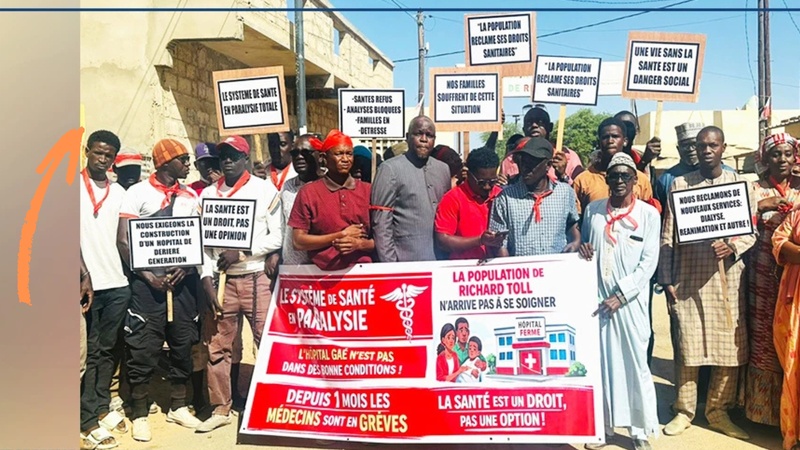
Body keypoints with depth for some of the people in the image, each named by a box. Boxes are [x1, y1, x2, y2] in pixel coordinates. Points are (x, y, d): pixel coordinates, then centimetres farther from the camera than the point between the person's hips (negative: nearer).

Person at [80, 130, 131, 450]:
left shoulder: (119, 193, 12)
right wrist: (85, 277, -14)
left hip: (117, 283, 4)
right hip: (87, 283, -4)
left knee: (107, 350, 12)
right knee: (90, 353, 2)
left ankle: (102, 408, 24)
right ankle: (89, 422, 9)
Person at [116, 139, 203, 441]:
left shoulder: (190, 196, 11)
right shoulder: (138, 192, -2)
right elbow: (123, 241, -6)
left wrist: (184, 268, -8)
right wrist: (148, 276, -13)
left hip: (183, 279, 4)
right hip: (148, 280, -4)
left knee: (182, 344, 10)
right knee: (143, 348, -1)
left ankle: (178, 407, 25)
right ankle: (139, 415, 13)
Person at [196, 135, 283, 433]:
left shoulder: (265, 190, 0)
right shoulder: (208, 194, 9)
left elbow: (276, 237, -3)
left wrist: (241, 253, -12)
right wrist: (207, 281, -2)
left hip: (255, 277, -3)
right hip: (221, 279, 3)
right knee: (218, 346, 8)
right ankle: (221, 408, 21)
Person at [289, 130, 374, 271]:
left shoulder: (368, 191, 5)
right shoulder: (308, 192, 1)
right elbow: (299, 241, -3)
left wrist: (360, 243, -10)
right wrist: (341, 235, -6)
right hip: (324, 273, -1)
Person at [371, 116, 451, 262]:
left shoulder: (443, 169, 11)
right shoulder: (390, 169, -6)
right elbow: (381, 222, -9)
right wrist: (389, 262, -14)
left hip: (439, 257, 5)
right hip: (406, 260, -5)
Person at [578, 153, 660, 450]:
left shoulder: (648, 214, 0)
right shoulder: (593, 210, 8)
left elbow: (649, 262, -5)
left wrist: (621, 295, -13)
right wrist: (582, 250, -7)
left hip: (630, 300, -2)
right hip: (597, 297, 2)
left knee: (635, 362, 2)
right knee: (600, 360, 7)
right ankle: (604, 425, 21)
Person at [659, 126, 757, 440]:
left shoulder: (740, 183, 10)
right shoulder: (680, 184, 5)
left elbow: (751, 231, 8)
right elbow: (667, 237, 2)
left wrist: (733, 246, -15)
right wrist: (666, 281, -3)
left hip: (728, 277, 2)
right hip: (688, 277, -2)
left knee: (730, 347, 4)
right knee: (687, 345, 0)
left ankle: (718, 411, 20)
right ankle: (684, 411, 14)